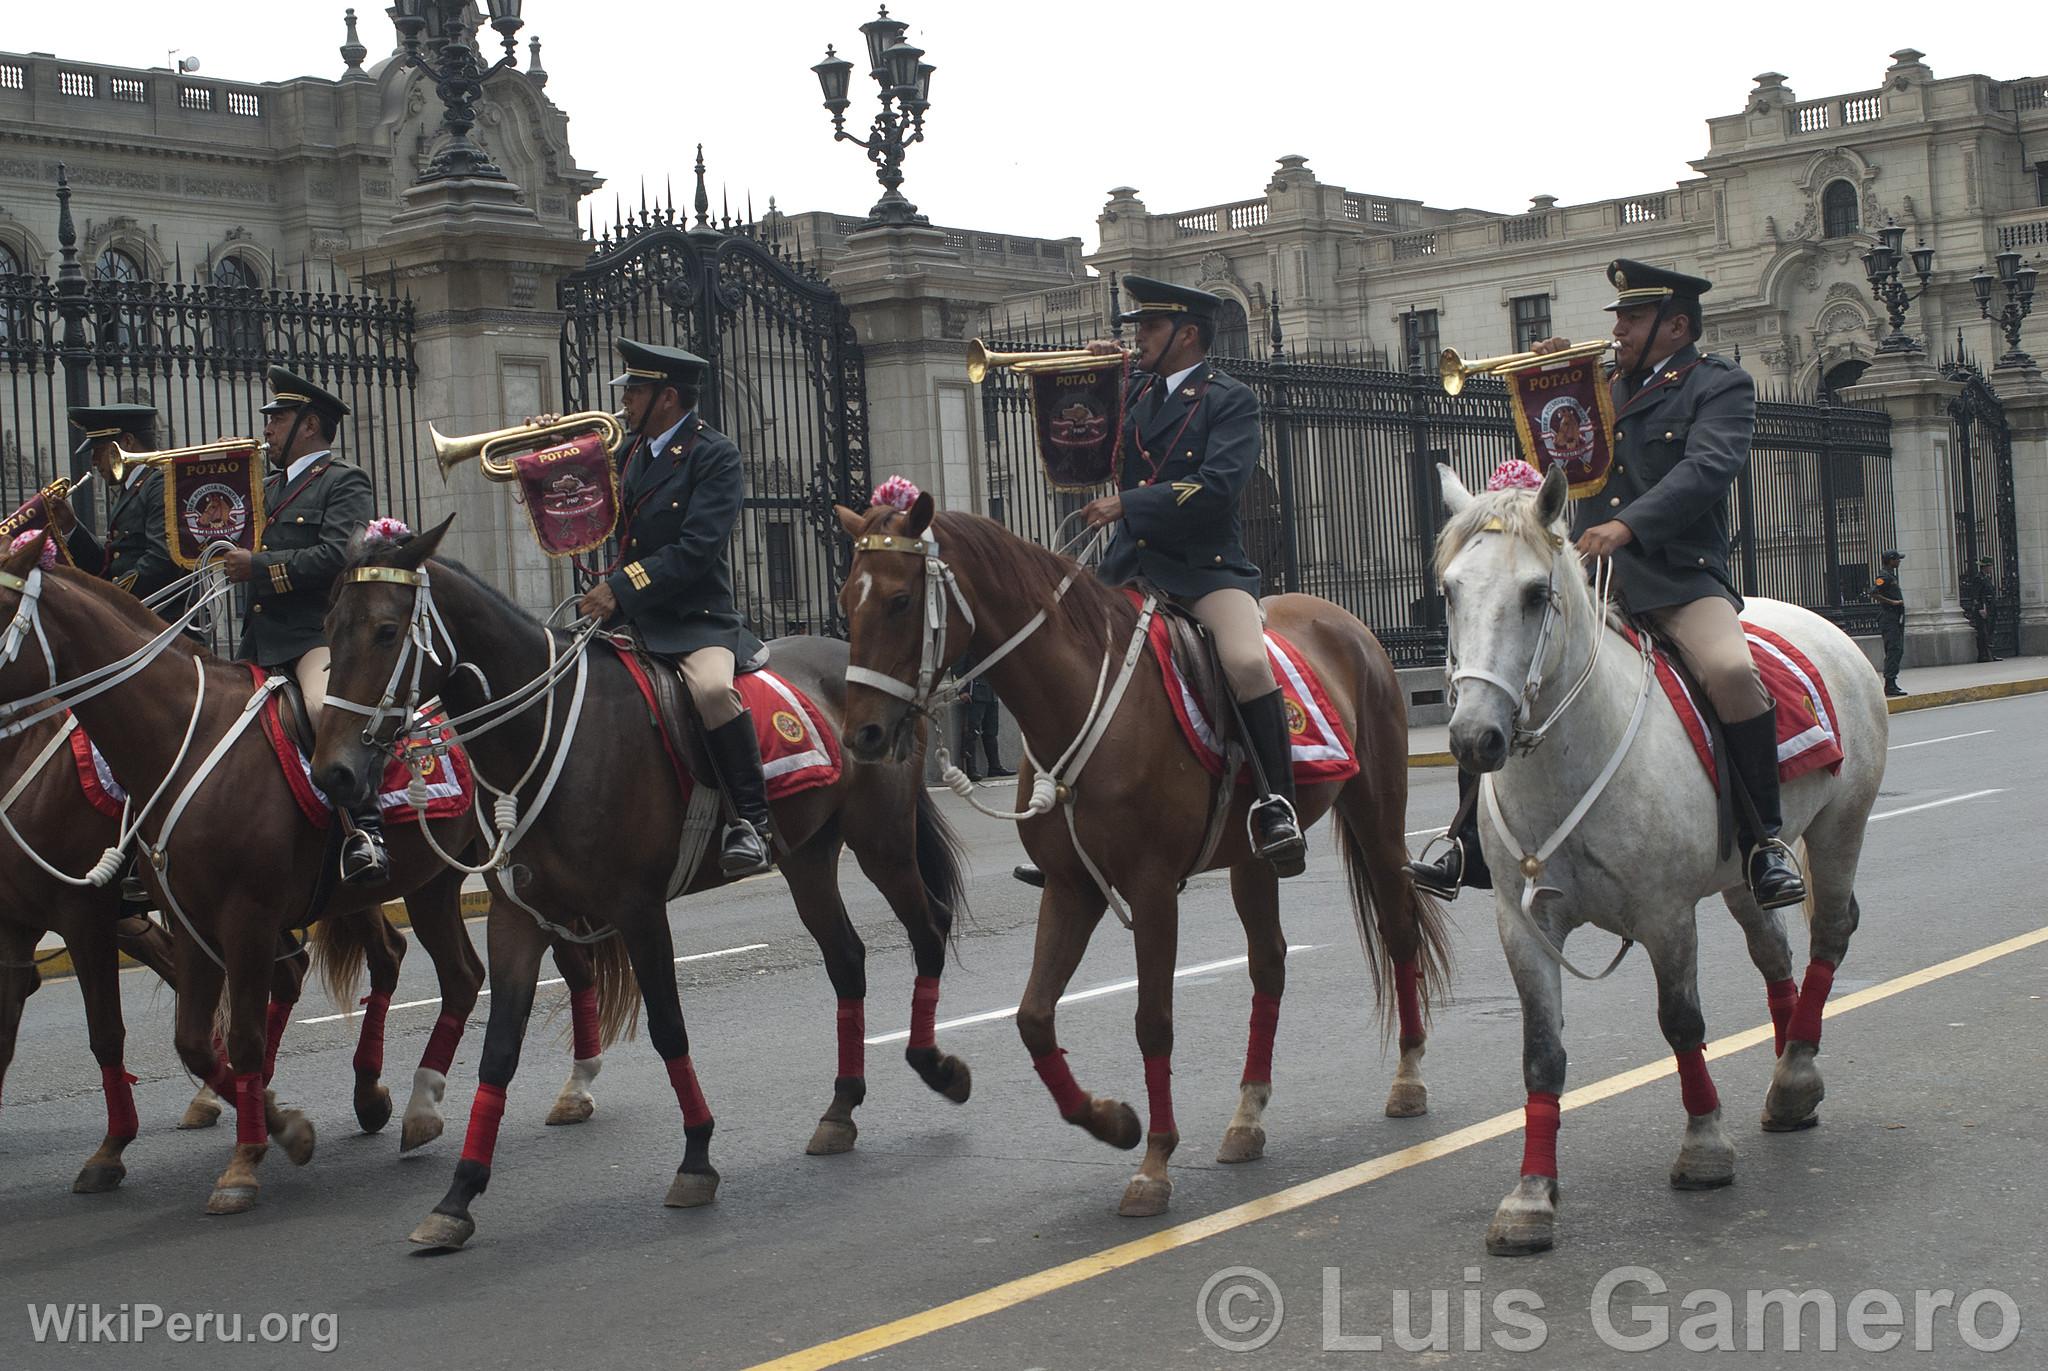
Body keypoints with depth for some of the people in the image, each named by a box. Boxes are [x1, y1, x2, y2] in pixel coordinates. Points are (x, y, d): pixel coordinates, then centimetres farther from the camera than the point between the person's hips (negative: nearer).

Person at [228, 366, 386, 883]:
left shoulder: (344, 482, 0)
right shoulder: (268, 487, 26)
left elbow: (339, 555, -16)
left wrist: (258, 566, -15)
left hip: (321, 632, -9)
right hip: (261, 641, 9)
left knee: (329, 707, -36)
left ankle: (365, 833, -39)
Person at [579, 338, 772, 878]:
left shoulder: (715, 455, -9)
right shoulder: (634, 449, 14)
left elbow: (695, 550, -19)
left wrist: (621, 589, -23)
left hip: (697, 620, -9)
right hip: (632, 618, 9)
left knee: (713, 689, -36)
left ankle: (752, 820, -25)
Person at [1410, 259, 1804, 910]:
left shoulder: (1721, 385, 1)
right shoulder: (1607, 382, 19)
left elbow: (1707, 467, -16)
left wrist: (1627, 526, -29)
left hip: (1677, 574, -6)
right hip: (1586, 571, 6)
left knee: (1732, 671, -31)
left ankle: (1764, 841, -16)